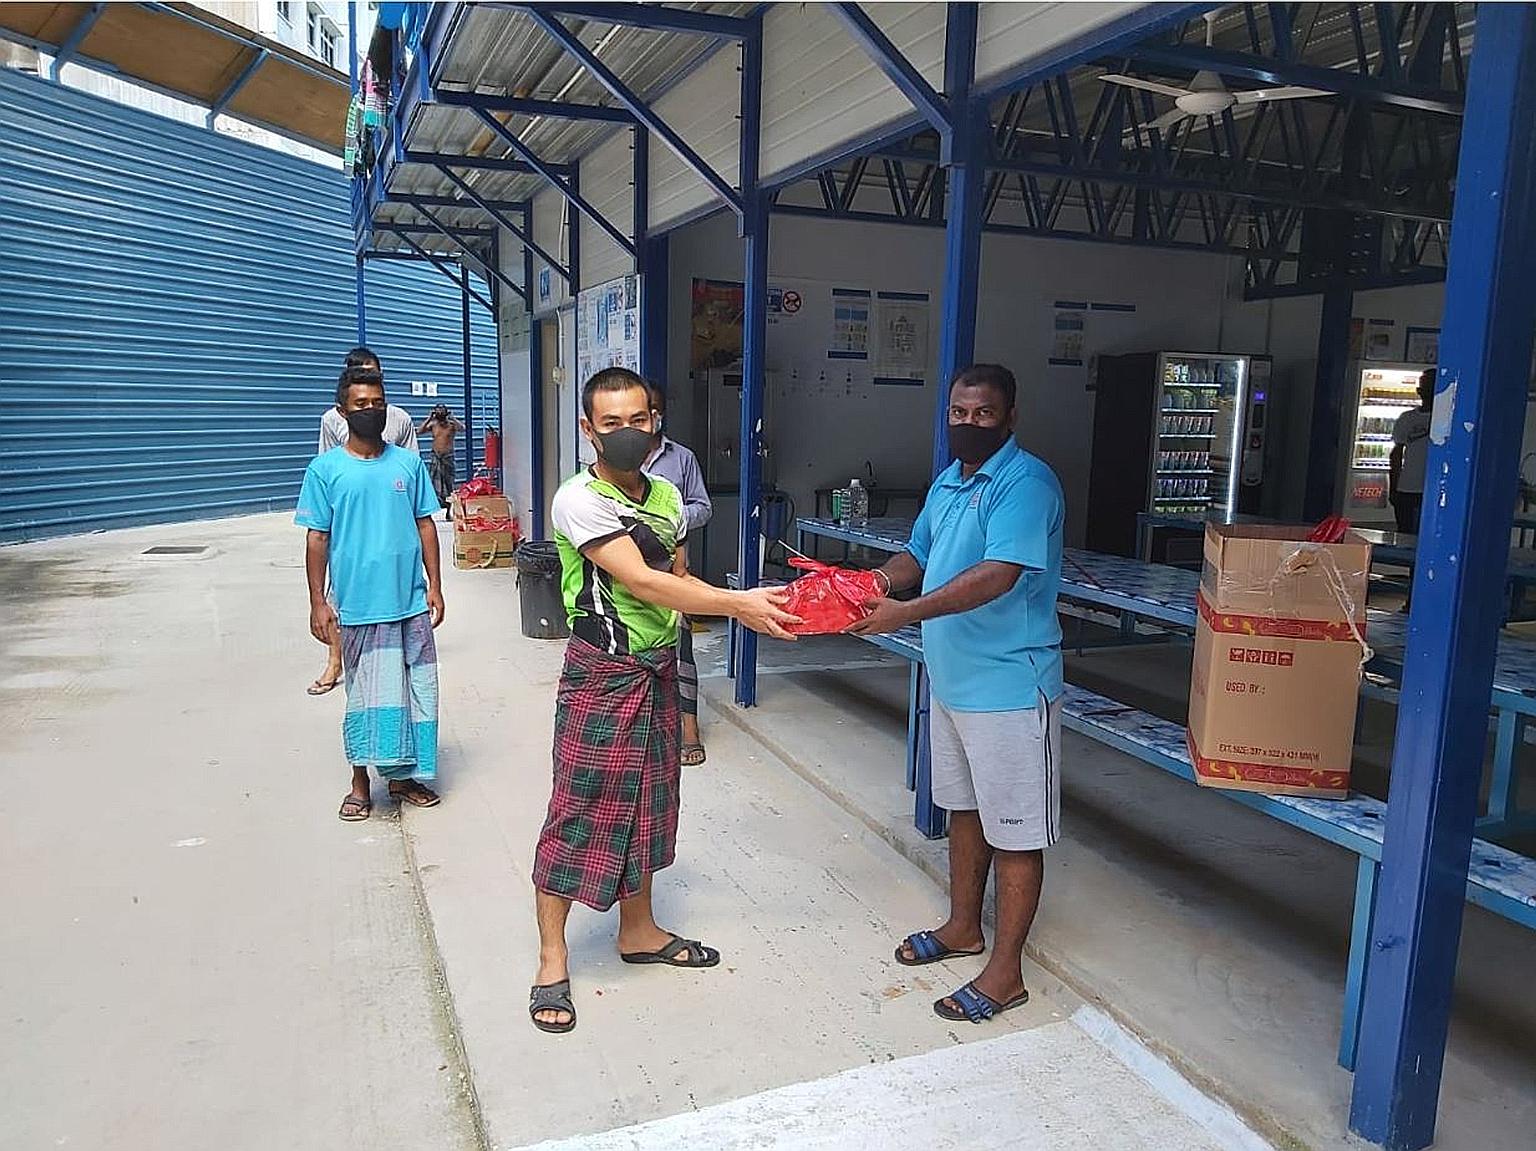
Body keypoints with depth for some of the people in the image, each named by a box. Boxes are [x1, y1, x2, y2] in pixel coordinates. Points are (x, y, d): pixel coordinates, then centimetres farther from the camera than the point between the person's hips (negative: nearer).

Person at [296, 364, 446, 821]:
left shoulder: (409, 462, 4)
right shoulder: (325, 469, -2)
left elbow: (425, 525, 8)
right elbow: (317, 538, -1)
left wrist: (434, 586, 5)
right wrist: (318, 602, -5)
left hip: (411, 602, 3)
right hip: (358, 606, -2)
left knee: (416, 690, 8)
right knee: (366, 693, 6)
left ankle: (404, 776, 24)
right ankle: (361, 781, 23)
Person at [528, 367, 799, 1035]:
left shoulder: (667, 496, 7)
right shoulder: (579, 500, -16)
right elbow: (641, 582, -25)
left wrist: (750, 604, -2)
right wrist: (737, 603, -26)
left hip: (658, 671, 7)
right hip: (602, 674, -7)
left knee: (647, 803, 17)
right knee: (579, 810, 1)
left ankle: (638, 931, 35)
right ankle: (552, 959, 18)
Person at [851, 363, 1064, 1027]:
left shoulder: (1026, 483, -18)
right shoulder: (948, 481, 11)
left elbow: (998, 575, -29)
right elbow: (919, 555, 19)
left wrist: (905, 613, -34)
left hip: (1008, 688, -9)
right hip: (950, 678, 9)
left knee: (1015, 829, 3)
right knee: (964, 806, 21)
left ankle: (1006, 971, 15)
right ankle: (963, 928, 39)